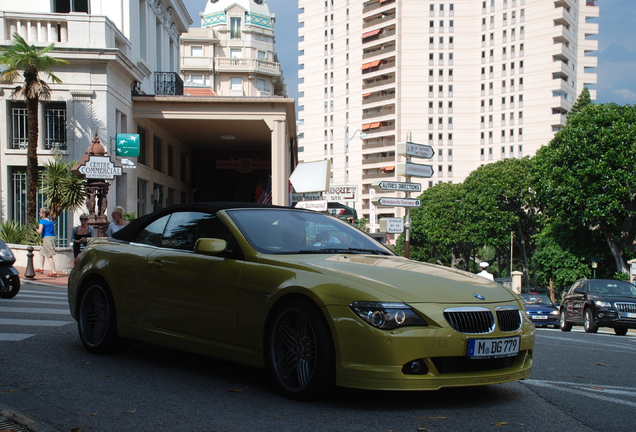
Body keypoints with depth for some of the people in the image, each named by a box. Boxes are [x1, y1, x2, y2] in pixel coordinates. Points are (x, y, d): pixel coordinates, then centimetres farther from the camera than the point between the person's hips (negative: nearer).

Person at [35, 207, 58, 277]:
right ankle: (41, 268, 33)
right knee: (42, 252, 25)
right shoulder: (51, 220, 14)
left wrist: (36, 229, 4)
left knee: (49, 256, -10)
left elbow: (40, 231, -17)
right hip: (53, 237, 9)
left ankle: (54, 272, -15)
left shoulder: (42, 221, -9)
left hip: (47, 238, -9)